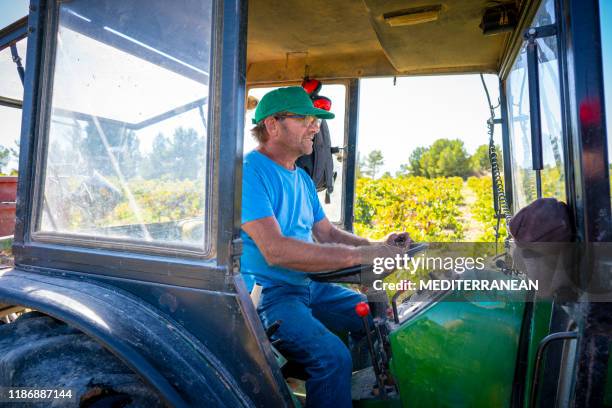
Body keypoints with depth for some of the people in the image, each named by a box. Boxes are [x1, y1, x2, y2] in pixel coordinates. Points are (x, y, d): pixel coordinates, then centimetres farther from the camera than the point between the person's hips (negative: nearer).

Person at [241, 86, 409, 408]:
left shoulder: (302, 179, 13)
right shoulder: (249, 172, -16)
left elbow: (327, 233, 14)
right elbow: (275, 250, -27)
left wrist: (378, 247, -4)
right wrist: (360, 255, -28)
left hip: (309, 285, 9)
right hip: (266, 293, -8)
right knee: (333, 357, -28)